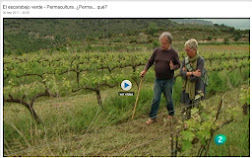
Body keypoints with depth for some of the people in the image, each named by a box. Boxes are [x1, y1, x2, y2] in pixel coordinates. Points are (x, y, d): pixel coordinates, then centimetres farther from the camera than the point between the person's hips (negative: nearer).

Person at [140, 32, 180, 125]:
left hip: (168, 80, -2)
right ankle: (152, 117, 13)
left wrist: (173, 67, -21)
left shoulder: (173, 53, -5)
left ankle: (171, 114, 35)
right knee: (156, 99, 3)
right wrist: (145, 70, -3)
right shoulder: (157, 51, 2)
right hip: (158, 80, 2)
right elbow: (150, 61, 10)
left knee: (168, 99, 11)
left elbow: (178, 65, 1)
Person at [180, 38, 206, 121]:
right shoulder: (185, 60, 3)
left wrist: (186, 73, -9)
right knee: (185, 111, 13)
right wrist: (192, 73, -22)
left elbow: (198, 77, -21)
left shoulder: (201, 60, -12)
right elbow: (181, 73, -9)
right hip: (187, 89, 5)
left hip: (197, 89, -5)